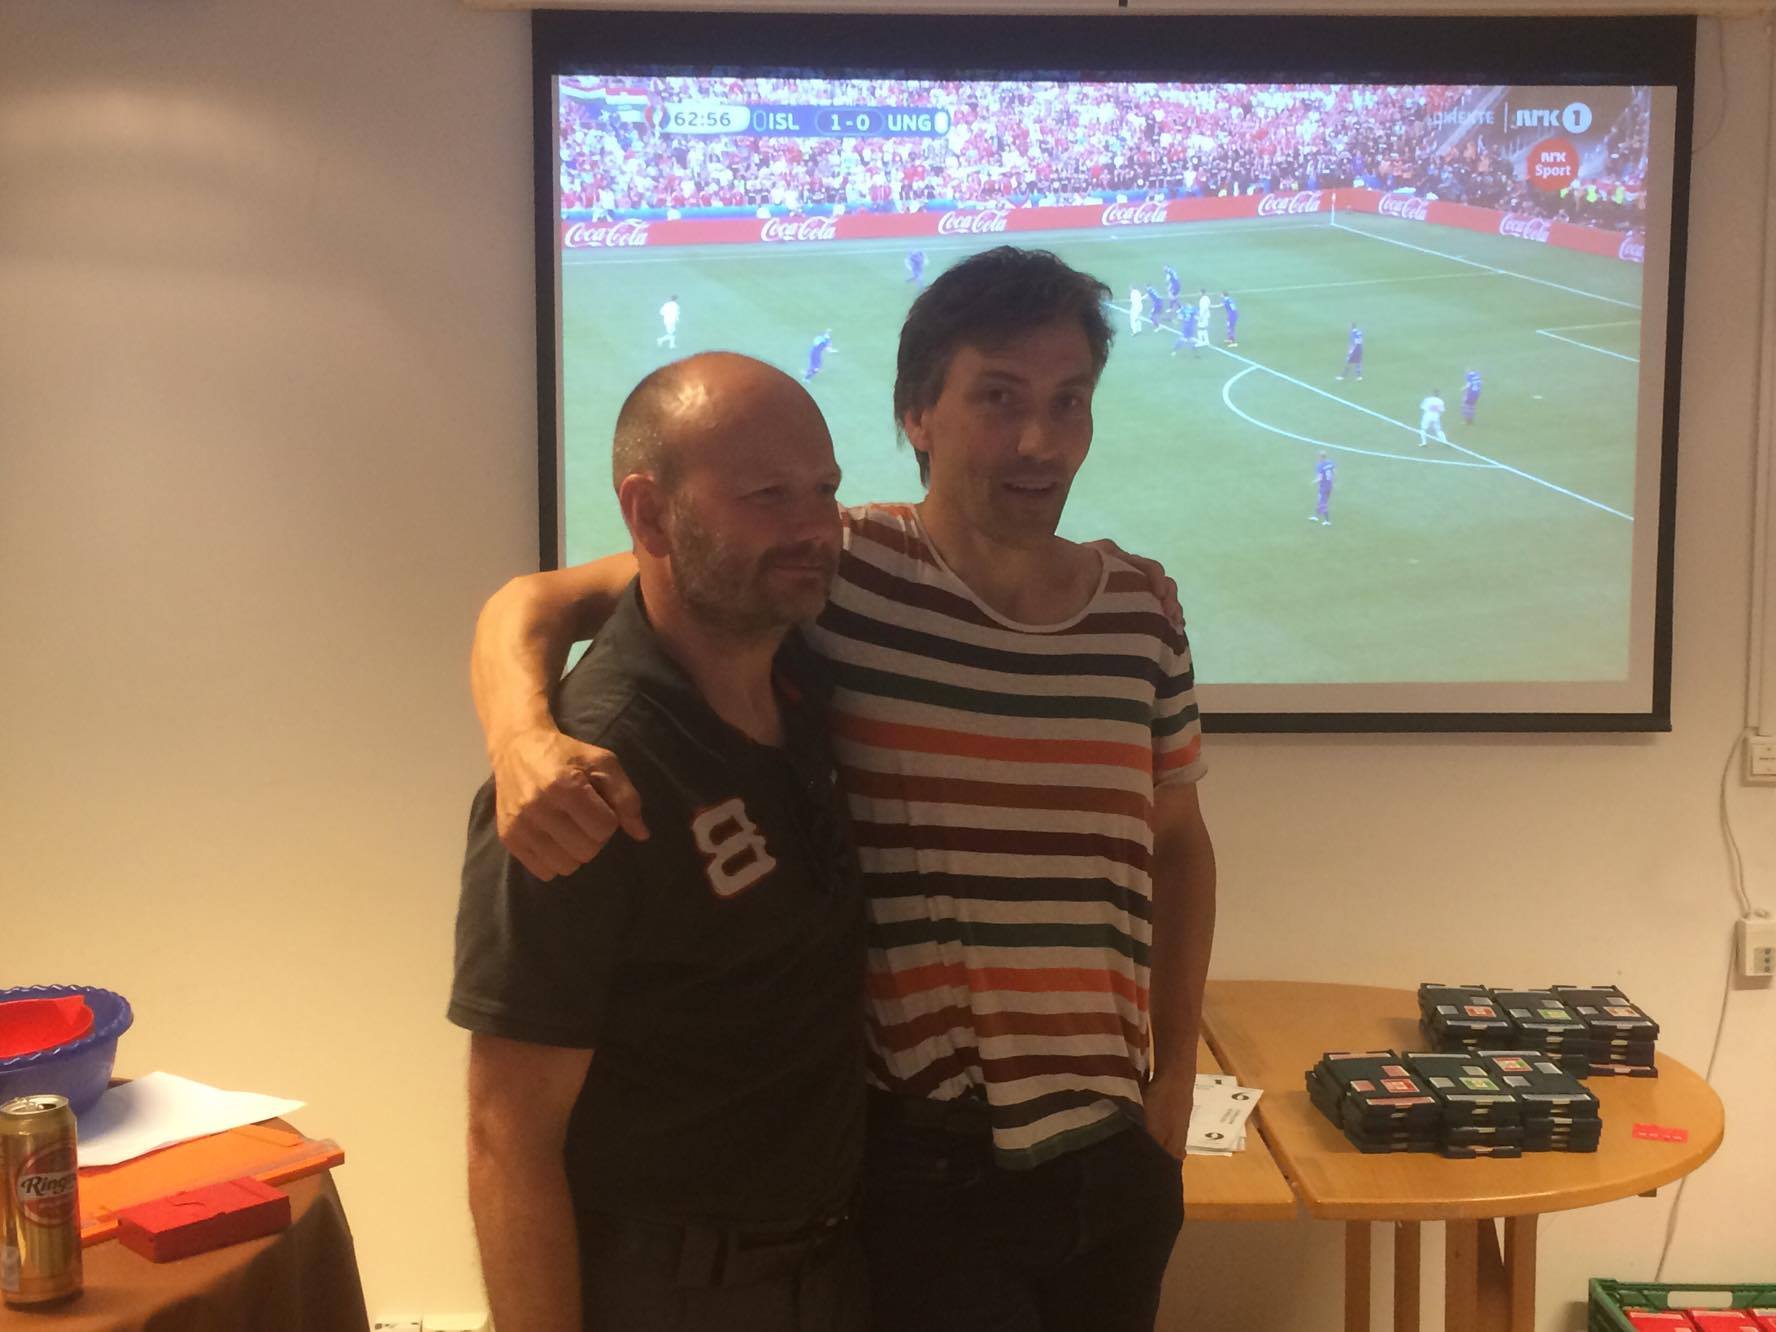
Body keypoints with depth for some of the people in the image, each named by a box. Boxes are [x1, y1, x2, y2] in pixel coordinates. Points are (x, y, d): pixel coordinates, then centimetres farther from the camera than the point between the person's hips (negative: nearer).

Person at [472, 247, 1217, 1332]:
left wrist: (1176, 1074, 11)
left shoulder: (1140, 613, 1)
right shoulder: (835, 574, -12)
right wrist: (523, 737, -31)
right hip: (920, 1160, -4)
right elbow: (542, 602, -10)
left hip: (1112, 1148, 5)